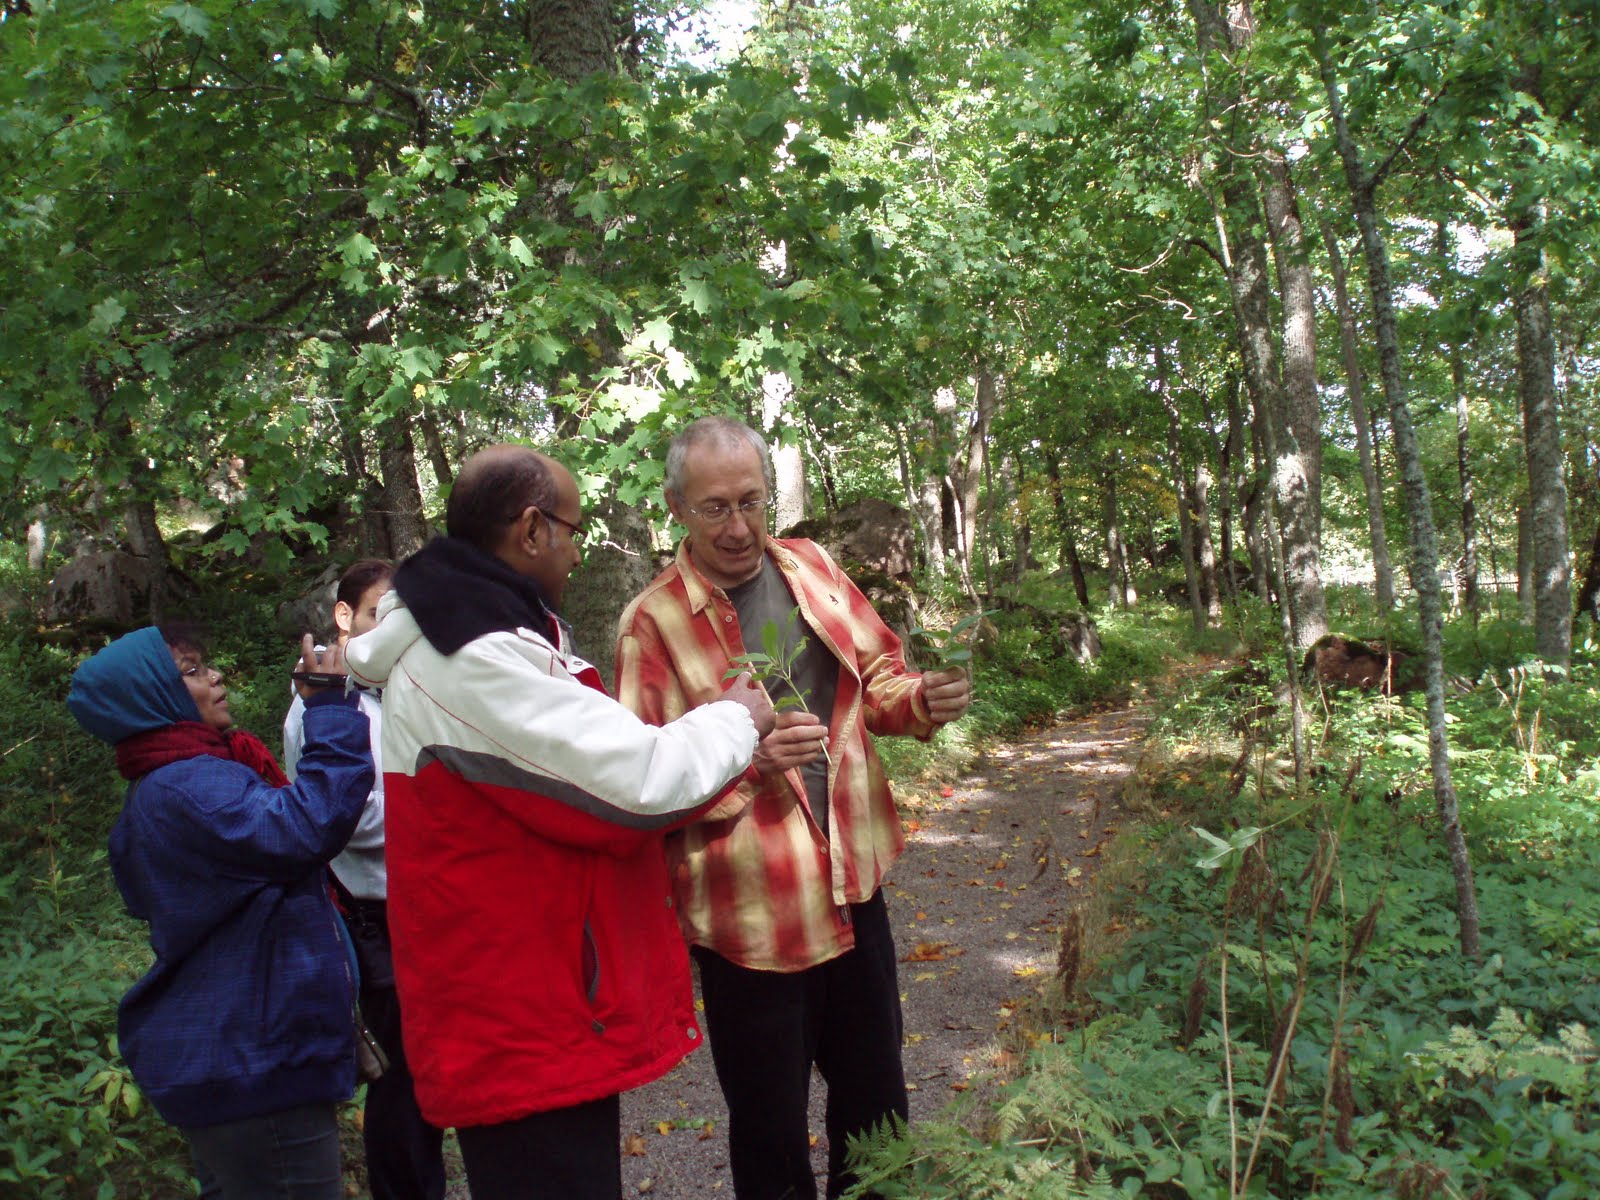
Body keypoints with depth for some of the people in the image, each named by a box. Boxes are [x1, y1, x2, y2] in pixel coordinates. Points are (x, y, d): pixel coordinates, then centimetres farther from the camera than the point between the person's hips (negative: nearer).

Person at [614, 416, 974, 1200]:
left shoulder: (810, 567, 4)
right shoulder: (653, 620, -11)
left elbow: (875, 675, 14)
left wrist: (923, 700, -7)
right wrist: (747, 759, -27)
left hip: (852, 882, 5)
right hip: (747, 907, -5)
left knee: (876, 1103, 21)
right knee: (770, 1133, 11)